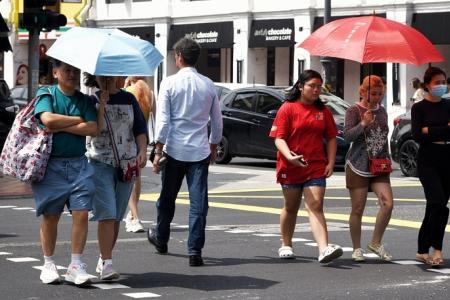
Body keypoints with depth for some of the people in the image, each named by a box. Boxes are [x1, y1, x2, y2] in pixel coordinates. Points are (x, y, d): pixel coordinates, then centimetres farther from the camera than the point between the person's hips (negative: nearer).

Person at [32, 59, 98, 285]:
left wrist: (60, 127, -12)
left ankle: (76, 266, 0)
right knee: (50, 215, 2)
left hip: (79, 164, 3)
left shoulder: (85, 100, 11)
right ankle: (48, 264, 15)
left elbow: (92, 128, -5)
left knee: (81, 212, -6)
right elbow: (48, 119, -17)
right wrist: (78, 120, -6)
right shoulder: (46, 94, 2)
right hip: (51, 164, -2)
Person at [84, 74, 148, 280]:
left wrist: (142, 151, -3)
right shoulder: (92, 100, 0)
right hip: (100, 163, -3)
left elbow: (140, 128, 10)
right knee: (107, 214, -13)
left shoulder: (128, 99, 8)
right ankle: (107, 263, -14)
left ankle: (104, 258, 19)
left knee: (117, 216, 7)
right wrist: (102, 105, -15)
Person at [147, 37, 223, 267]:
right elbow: (217, 121, 12)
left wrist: (158, 151, -4)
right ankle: (195, 250, -7)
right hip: (200, 151, 2)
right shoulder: (208, 85, 5)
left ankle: (161, 239, 34)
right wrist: (213, 147, 25)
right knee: (198, 201, -1)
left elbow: (163, 120, -9)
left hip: (174, 150, -1)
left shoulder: (169, 83, -5)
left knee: (167, 198, 16)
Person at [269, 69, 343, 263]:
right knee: (291, 207, 13)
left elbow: (331, 138, 13)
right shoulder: (288, 108, -3)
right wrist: (289, 155, -26)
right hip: (291, 167, -1)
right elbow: (279, 138, -8)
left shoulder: (323, 111, 8)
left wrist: (331, 163, 1)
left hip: (316, 167, 1)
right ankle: (286, 246, 30)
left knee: (315, 207, -11)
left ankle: (324, 249, -24)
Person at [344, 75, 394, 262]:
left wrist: (387, 160, 17)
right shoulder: (354, 111, -6)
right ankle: (357, 249, 14)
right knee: (358, 209, 1)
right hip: (358, 166, -5)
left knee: (388, 204, -10)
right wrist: (363, 124, -31)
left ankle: (376, 243, 6)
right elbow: (347, 136, -17)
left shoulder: (382, 112, 12)